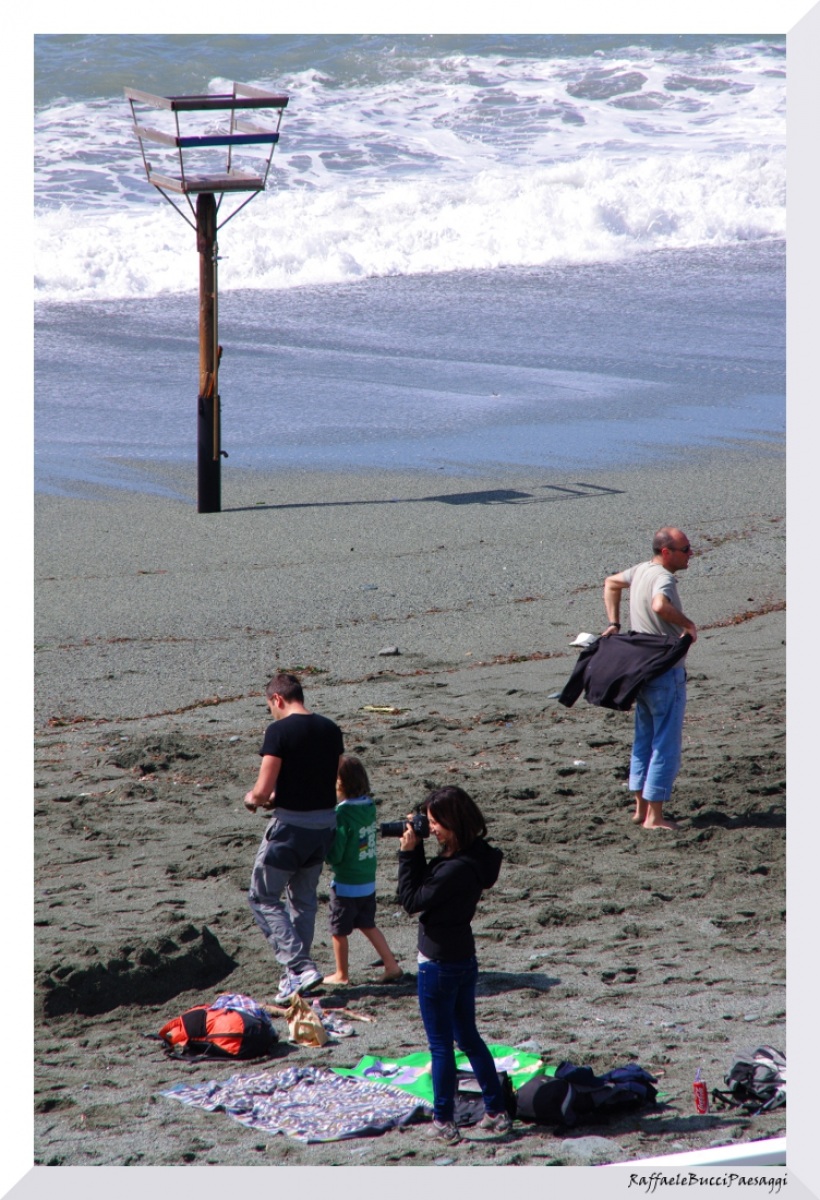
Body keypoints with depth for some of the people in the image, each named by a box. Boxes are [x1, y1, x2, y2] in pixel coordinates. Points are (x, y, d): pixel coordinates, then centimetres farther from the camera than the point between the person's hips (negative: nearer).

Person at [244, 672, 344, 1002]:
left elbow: (262, 792, -18)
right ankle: (298, 972, 25)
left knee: (263, 897, 5)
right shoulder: (330, 729, 5)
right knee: (303, 898, 20)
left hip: (290, 826, -7)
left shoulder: (279, 731, -15)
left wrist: (252, 798, 5)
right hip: (326, 822, 7)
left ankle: (299, 966, -7)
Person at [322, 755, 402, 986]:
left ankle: (341, 974, 22)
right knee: (368, 925, 22)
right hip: (368, 881, 7)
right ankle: (391, 965, 20)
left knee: (339, 931, 10)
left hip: (345, 884, -7)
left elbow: (334, 855, -21)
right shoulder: (369, 806, -2)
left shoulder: (342, 814, -24)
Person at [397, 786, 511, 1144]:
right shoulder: (474, 857, 2)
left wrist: (408, 853, -14)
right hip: (463, 959, 10)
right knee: (468, 1037, 19)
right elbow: (427, 888, 10)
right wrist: (415, 848, 0)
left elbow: (413, 899, -19)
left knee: (441, 1045, 3)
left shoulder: (457, 868, -27)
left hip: (439, 964, -10)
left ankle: (443, 1122, 12)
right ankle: (496, 1112, 24)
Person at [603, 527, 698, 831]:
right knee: (666, 744, -3)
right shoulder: (663, 578, -19)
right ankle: (654, 816, -2)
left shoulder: (641, 570, 8)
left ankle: (641, 808, 22)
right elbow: (660, 606, -41)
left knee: (644, 740, 17)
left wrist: (614, 624, 23)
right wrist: (689, 625, -25)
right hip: (666, 672, -9)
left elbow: (611, 583, 26)